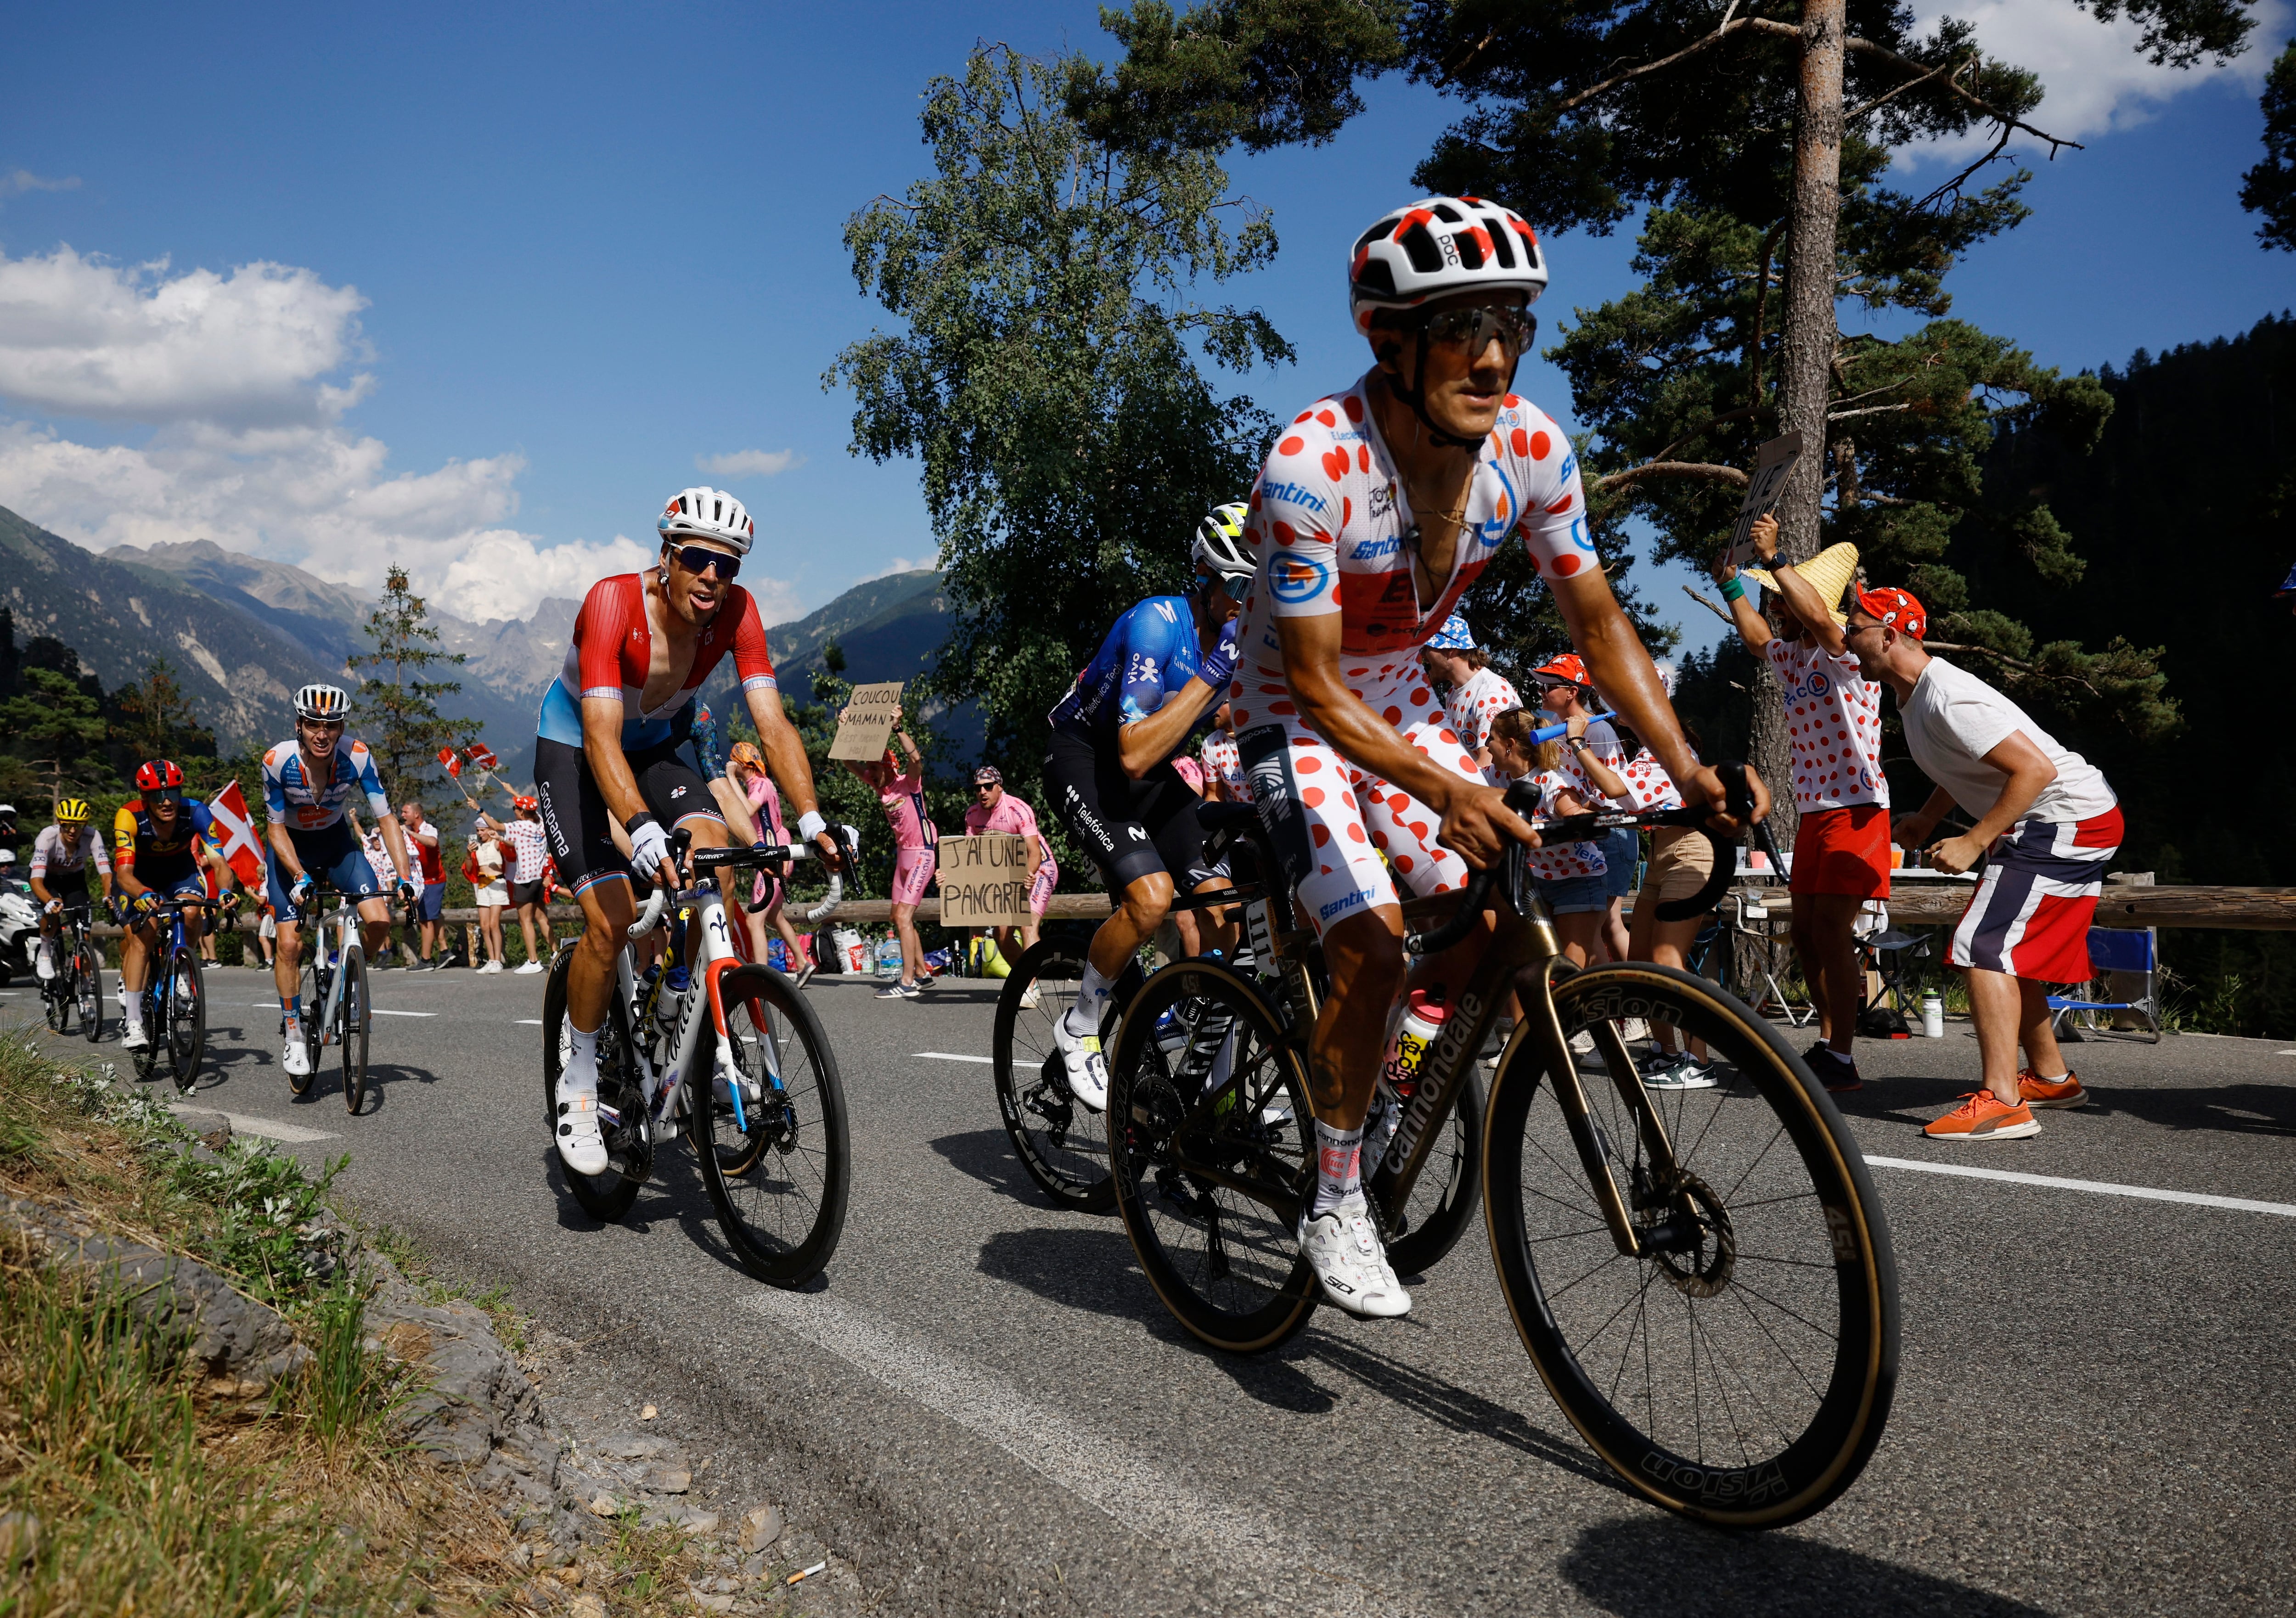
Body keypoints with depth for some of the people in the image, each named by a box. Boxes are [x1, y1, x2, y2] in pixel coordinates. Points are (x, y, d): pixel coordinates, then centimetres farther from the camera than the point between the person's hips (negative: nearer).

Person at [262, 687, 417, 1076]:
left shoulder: (357, 757, -24)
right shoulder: (278, 761, -27)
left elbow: (386, 818, -20)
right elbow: (275, 827, -18)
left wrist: (405, 877, -29)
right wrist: (300, 877, -31)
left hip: (336, 841, 2)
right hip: (290, 847, -1)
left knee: (379, 921, -17)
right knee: (290, 944, -12)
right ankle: (291, 1033, 6)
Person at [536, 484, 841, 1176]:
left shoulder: (735, 611, -20)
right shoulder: (614, 601, -32)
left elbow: (772, 723, -24)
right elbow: (602, 735, -41)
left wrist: (813, 820, -38)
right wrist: (642, 829, -56)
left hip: (654, 747, 4)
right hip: (572, 749, -4)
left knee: (713, 854, -24)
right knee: (612, 919, -17)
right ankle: (578, 1088, 3)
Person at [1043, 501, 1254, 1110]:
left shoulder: (1241, 636, -6)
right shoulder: (1157, 622, -28)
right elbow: (1134, 755, -35)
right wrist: (1211, 674, -35)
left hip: (1150, 772, 7)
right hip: (1084, 758, -7)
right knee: (1152, 895, -28)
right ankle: (1079, 1026, -4)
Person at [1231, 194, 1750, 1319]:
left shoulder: (1531, 447, -15)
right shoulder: (1310, 465, -31)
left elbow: (1597, 621, -7)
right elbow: (1314, 684, -29)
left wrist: (1687, 766, -19)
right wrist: (1443, 791, -42)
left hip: (1402, 699, 6)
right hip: (1294, 712, -5)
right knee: (1370, 940, -20)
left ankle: (1369, 1052, 22)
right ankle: (1335, 1203, -2)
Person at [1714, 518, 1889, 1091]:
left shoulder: (1846, 654, -11)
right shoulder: (1789, 655, 12)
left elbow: (1818, 617, -32)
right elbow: (1756, 636, 35)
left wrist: (1774, 559, -28)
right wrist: (1731, 585, 30)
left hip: (1855, 808, -9)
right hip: (1812, 810, 9)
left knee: (1831, 929, -13)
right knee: (1806, 931, 11)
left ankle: (1843, 1061, -9)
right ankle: (1830, 1040, 23)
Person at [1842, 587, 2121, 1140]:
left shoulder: (1948, 698, -24)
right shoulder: (1914, 695, 8)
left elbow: (2036, 769, -28)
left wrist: (1972, 843, -26)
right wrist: (1926, 819, 12)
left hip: (2068, 820, -11)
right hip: (2044, 826, 11)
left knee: (1984, 945, -18)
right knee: (2010, 948, 19)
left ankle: (2001, 1104, -20)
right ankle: (2051, 1077, 32)